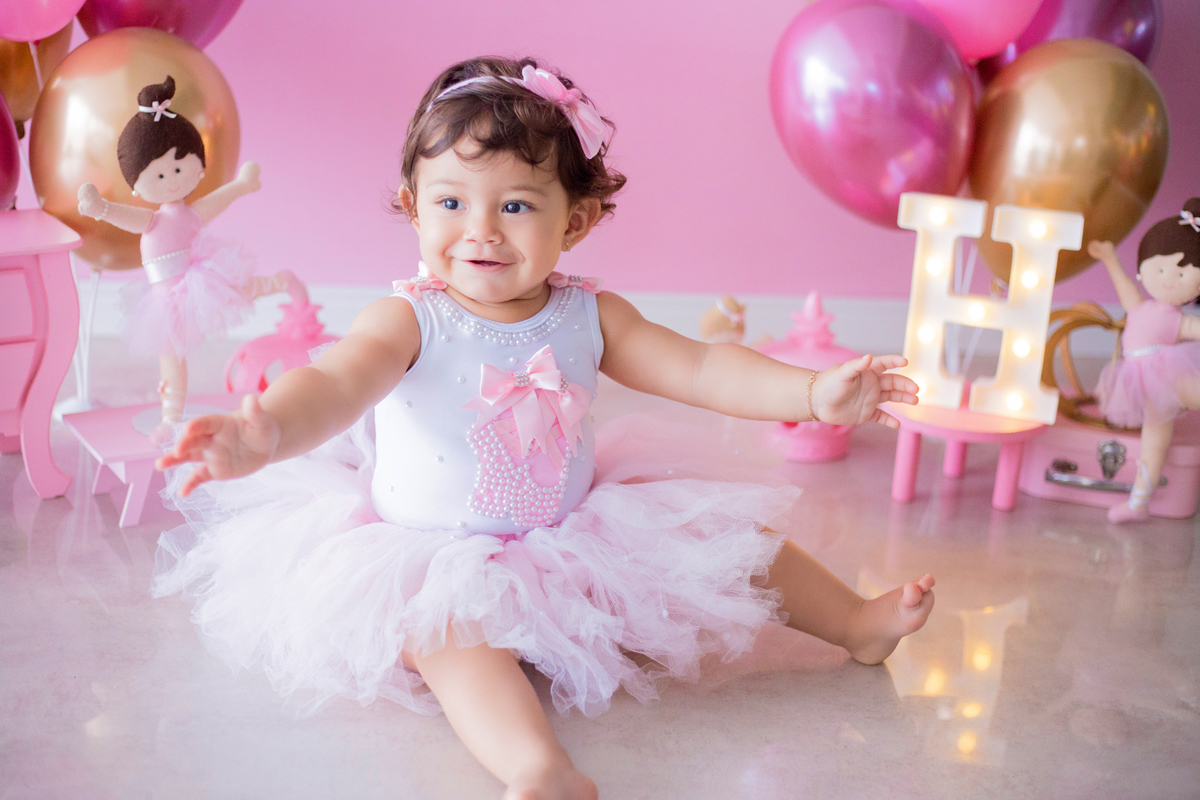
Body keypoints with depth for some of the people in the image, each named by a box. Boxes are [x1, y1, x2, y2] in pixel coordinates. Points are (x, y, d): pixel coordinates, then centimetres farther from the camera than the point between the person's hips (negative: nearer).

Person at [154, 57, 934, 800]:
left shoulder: (589, 315, -5)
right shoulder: (409, 321, -16)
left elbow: (699, 369, -7)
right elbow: (334, 385, -33)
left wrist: (814, 392, -19)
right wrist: (264, 434, -56)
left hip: (575, 537, 4)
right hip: (437, 558, -4)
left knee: (726, 530, 3)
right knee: (440, 625, -37)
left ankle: (857, 622, 21)